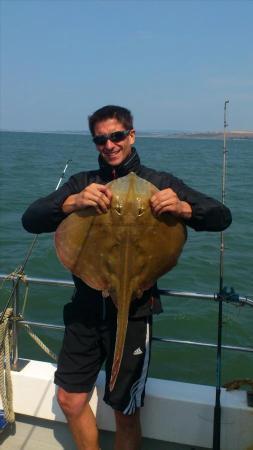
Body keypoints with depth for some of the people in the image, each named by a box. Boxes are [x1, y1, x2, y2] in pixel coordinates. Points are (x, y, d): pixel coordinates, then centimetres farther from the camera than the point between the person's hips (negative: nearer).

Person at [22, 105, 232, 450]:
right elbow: (31, 220, -7)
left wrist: (184, 208, -28)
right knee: (70, 401, 15)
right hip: (86, 308, 3)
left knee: (125, 412, 11)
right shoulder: (83, 183, 5)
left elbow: (222, 217, -7)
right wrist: (72, 202, -27)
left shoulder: (160, 184, -2)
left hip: (132, 311, -3)